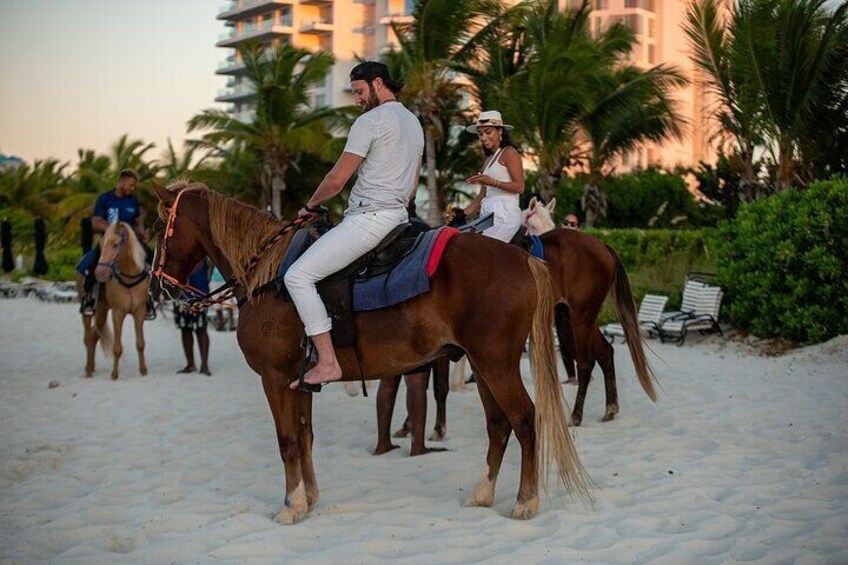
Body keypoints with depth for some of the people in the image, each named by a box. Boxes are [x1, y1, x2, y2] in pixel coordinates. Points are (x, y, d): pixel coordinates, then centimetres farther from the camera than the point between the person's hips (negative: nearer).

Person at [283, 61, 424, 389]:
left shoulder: (370, 121, -10)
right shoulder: (414, 122, 20)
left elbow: (337, 180, -10)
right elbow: (412, 188, 24)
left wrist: (310, 206, 6)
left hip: (368, 218, -11)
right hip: (398, 215, 11)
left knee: (298, 276, -16)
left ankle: (327, 362, -23)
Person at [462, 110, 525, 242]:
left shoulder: (509, 153, 0)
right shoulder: (488, 159, 23)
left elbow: (520, 186, -10)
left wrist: (493, 182, -21)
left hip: (505, 214, -8)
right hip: (487, 214, 8)